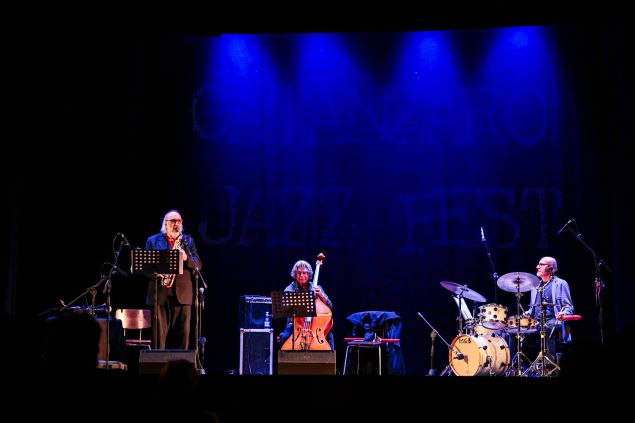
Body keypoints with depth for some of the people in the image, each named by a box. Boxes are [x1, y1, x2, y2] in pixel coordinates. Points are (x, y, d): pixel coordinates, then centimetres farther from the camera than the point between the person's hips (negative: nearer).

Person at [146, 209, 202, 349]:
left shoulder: (188, 241, 15)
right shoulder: (153, 241, 12)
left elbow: (198, 265, 5)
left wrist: (186, 258, -14)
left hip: (182, 294, 1)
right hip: (159, 294, -1)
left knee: (182, 333, 0)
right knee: (159, 332, -2)